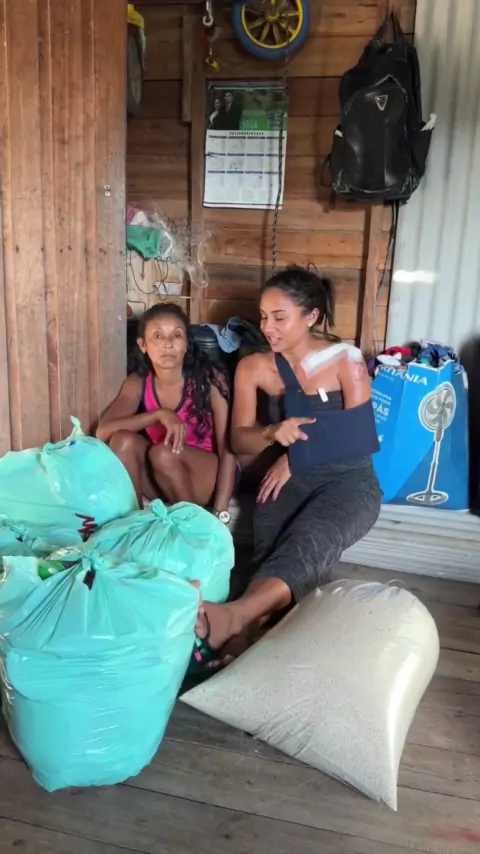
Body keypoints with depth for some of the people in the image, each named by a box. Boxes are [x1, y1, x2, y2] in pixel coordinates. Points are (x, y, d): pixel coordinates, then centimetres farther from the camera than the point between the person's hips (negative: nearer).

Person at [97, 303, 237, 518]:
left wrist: (219, 513, -26)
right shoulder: (137, 383, -5)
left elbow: (227, 449, -17)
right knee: (123, 440, -23)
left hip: (208, 477, -3)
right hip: (161, 482, 3)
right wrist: (159, 414, -32)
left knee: (163, 453, -32)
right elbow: (102, 432, -19)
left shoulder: (209, 379, -16)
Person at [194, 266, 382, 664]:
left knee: (308, 542, -36)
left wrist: (295, 455, -11)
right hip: (288, 478, 3)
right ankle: (245, 635, -56)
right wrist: (273, 433, -18)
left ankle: (234, 616, -62)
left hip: (348, 479, -2)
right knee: (273, 550, -31)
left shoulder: (346, 360, -1)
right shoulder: (254, 367, 6)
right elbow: (239, 440, 4)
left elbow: (359, 435, -7)